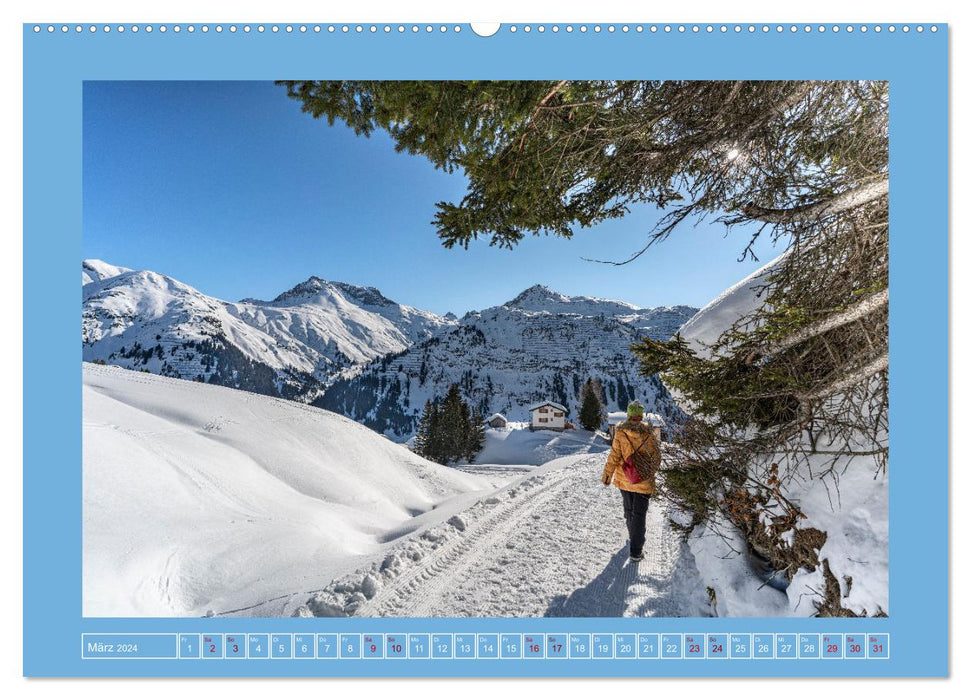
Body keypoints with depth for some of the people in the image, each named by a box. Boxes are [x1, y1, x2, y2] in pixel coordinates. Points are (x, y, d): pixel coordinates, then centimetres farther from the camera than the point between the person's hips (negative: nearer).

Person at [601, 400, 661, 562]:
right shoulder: (648, 433, -14)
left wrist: (607, 475, -1)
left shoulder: (620, 432, -13)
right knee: (639, 514, 6)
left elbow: (614, 456, -12)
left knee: (629, 508, 23)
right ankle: (636, 551, 6)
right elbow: (656, 458, -7)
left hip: (624, 479, 2)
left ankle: (633, 534, 45)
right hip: (643, 481, -2)